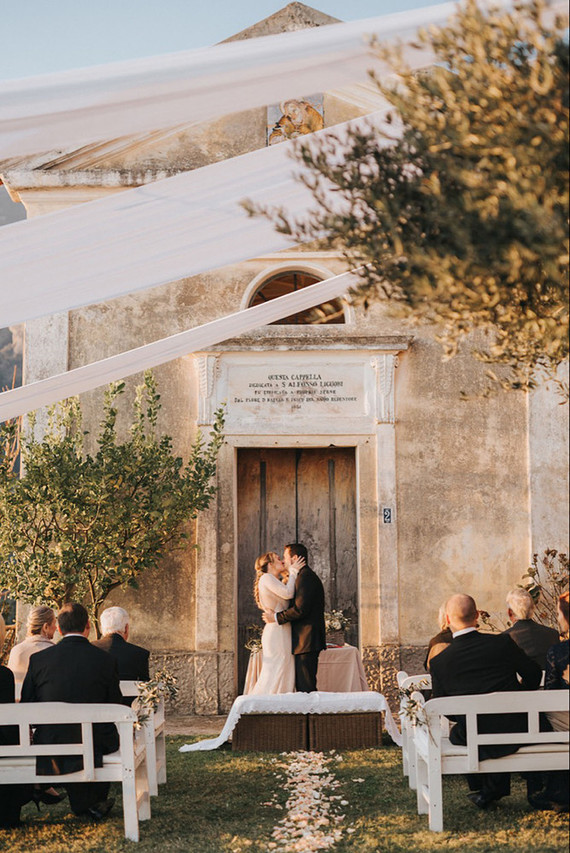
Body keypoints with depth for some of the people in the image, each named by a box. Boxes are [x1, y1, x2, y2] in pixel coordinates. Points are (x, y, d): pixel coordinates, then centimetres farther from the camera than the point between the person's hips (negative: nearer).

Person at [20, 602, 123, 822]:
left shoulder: (38, 659, -6)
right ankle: (94, 802, 44)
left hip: (50, 745, 1)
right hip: (95, 746, -1)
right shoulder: (106, 660, -8)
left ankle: (84, 804, 43)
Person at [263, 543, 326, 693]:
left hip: (306, 641, -11)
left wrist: (276, 617, -11)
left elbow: (300, 609, -20)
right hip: (306, 641, 11)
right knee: (302, 686, 10)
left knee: (306, 686, -11)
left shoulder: (305, 577, -12)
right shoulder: (306, 576, 21)